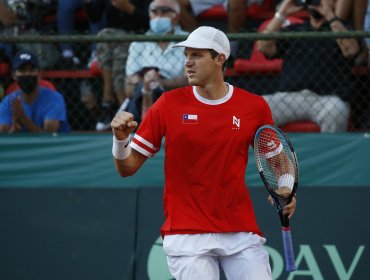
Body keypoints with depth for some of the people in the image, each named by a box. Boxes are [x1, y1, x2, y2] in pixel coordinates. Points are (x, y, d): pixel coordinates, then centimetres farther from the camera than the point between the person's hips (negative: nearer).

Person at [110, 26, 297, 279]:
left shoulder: (255, 107, 2)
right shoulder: (169, 104, 0)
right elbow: (127, 168, 2)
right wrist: (120, 139, -18)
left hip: (241, 231, 2)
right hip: (187, 235, -1)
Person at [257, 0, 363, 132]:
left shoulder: (342, 29, 14)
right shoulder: (292, 31, 23)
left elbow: (350, 50, -9)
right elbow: (264, 47, 9)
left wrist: (329, 15, -10)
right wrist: (282, 14, 4)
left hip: (327, 99, -3)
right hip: (289, 97, 3)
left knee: (336, 111, -37)